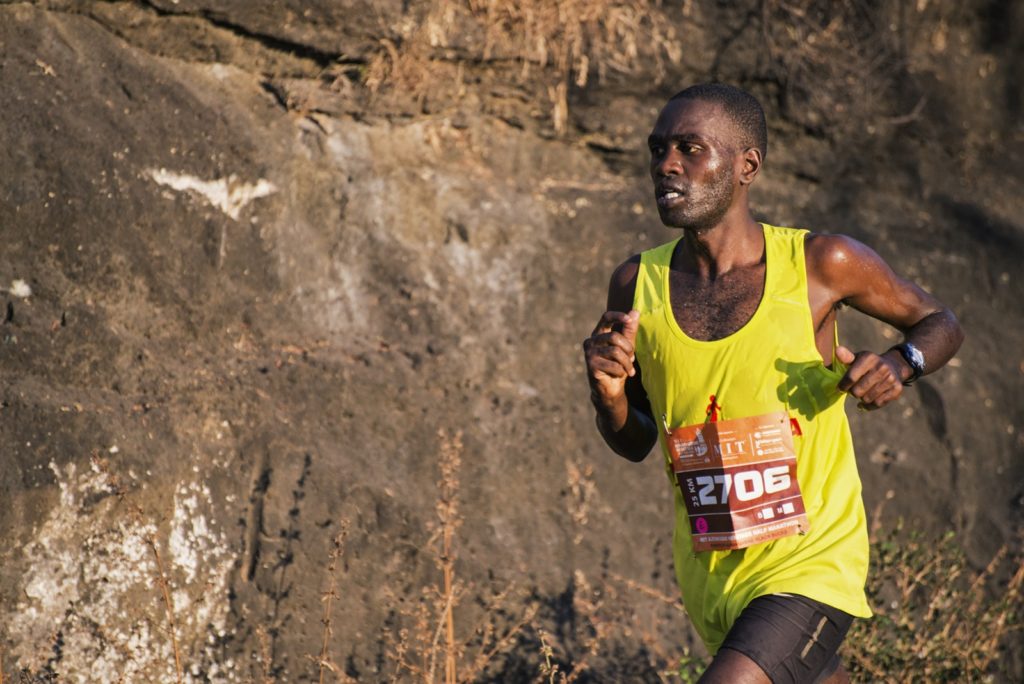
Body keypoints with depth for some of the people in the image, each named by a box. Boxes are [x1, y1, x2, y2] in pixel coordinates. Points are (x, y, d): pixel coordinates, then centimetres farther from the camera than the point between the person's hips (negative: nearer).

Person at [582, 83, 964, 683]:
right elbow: (635, 444, 7)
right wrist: (609, 394, -15)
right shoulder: (637, 285, -3)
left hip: (812, 568, -4)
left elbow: (941, 323, 6)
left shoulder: (821, 264, -11)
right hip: (710, 579, 4)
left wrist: (901, 364, -16)